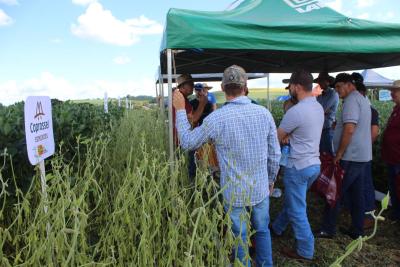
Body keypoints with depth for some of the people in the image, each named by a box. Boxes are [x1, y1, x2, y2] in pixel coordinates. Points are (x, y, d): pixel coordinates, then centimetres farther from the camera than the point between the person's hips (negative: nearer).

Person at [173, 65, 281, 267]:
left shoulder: (216, 118, -20)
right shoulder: (264, 113, -10)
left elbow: (187, 143, -6)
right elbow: (275, 155, -2)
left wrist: (180, 110, 2)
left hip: (234, 193, -3)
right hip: (260, 189, 3)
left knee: (240, 237, 17)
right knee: (262, 231, 24)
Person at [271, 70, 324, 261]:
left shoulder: (296, 111, -23)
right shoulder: (318, 107, 5)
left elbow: (277, 138, -11)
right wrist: (288, 136, 1)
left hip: (298, 167, -9)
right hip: (314, 164, 9)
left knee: (297, 210, 6)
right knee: (291, 201, 25)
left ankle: (305, 251, 20)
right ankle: (277, 228, 44)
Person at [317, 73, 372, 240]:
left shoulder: (351, 100, -14)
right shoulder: (363, 99, 18)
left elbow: (349, 129, -23)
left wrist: (339, 154, -18)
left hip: (350, 157, -10)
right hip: (363, 156, 10)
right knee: (357, 194, 14)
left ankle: (328, 229, 8)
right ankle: (357, 230, 23)